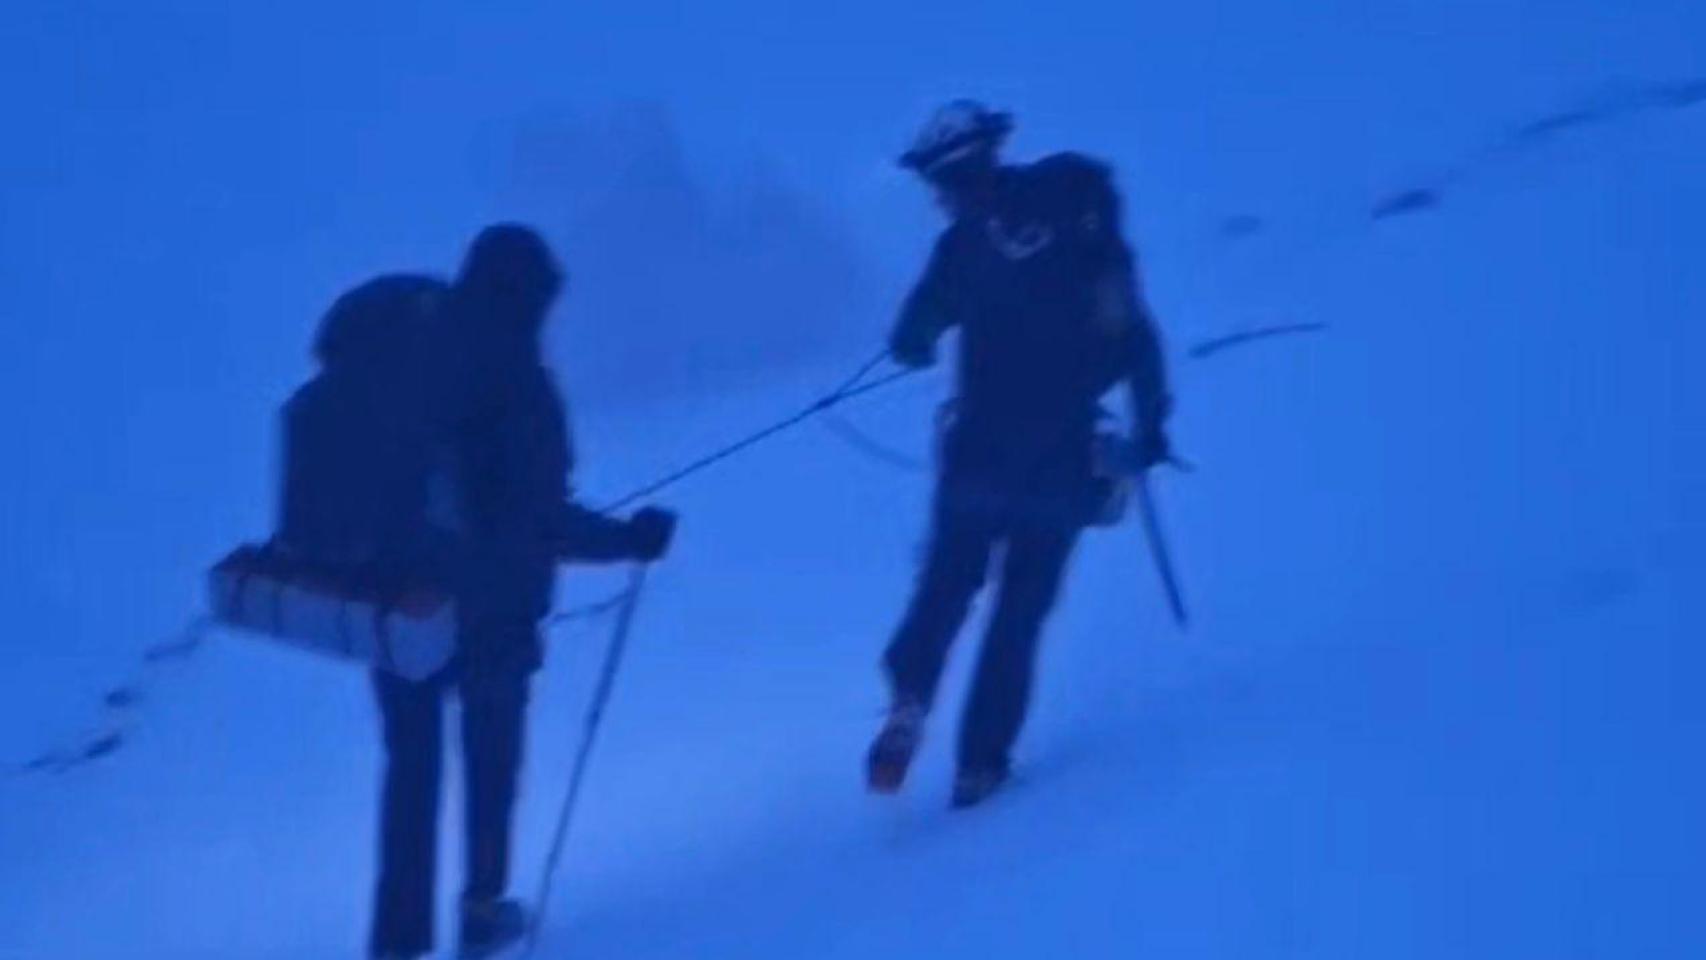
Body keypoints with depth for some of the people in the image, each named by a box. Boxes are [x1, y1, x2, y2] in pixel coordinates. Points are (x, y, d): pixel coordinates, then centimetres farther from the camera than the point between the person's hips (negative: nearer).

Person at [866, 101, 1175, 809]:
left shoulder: (967, 243, -7)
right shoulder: (1087, 232, 2)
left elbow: (911, 342, -3)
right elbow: (1136, 339, 2)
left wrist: (917, 345, 22)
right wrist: (1149, 428, 14)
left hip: (981, 454, -2)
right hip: (1063, 465, 2)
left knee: (947, 588, 15)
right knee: (1020, 616, 11)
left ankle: (911, 697, -9)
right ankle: (981, 762, 8)